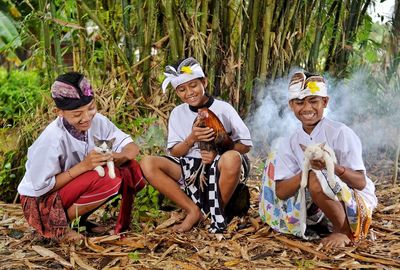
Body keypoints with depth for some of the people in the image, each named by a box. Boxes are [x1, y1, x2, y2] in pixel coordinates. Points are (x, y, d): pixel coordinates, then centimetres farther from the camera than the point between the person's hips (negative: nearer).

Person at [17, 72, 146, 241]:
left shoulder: (97, 121, -12)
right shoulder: (53, 138, -28)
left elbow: (132, 147, -7)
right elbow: (41, 186, -23)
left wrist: (120, 156, -31)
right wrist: (83, 166, -30)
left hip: (73, 190, 7)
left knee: (130, 169, -11)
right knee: (105, 180, -31)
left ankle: (82, 219, 2)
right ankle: (59, 225, -8)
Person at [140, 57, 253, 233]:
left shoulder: (223, 108, -2)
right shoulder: (177, 113, 7)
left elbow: (246, 144, -1)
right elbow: (174, 153, 4)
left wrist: (218, 153, -18)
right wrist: (191, 139, -16)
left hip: (220, 169, -3)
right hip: (190, 169, 3)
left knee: (232, 159, -39)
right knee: (147, 164, -20)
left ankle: (220, 212, -12)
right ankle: (194, 211, -12)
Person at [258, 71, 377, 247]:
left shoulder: (341, 133, -15)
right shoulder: (290, 143, -2)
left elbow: (361, 183, -19)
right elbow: (281, 192, -12)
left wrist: (332, 166, -38)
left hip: (359, 205, -6)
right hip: (317, 210, 6)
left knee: (315, 179, -32)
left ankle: (344, 232, -8)